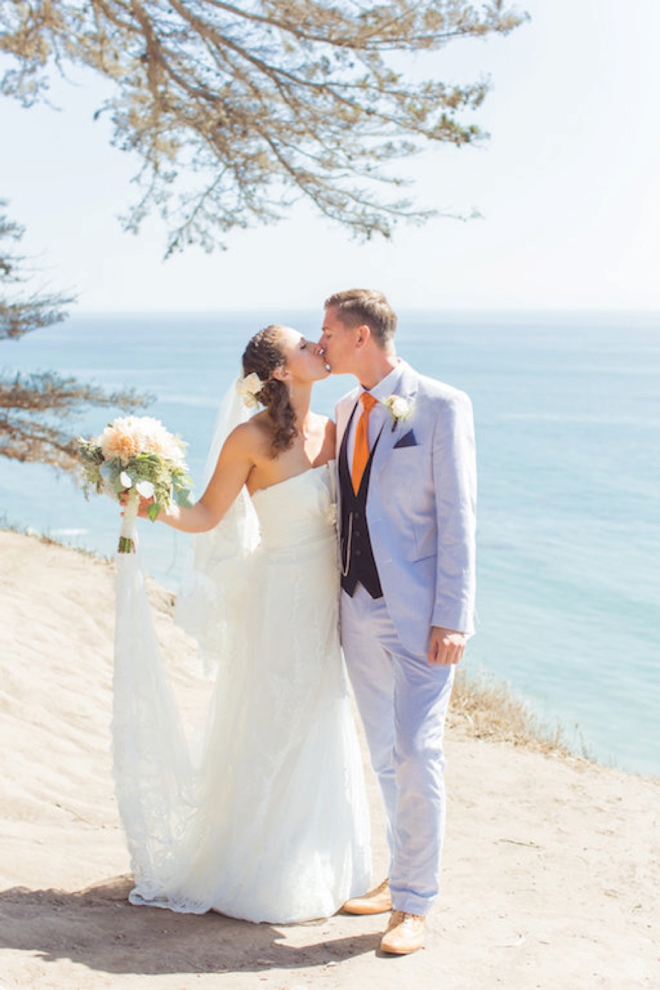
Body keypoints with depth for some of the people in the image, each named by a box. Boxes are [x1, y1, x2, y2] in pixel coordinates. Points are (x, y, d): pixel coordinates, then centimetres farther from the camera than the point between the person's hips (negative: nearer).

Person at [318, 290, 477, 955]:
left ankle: (414, 906, 3)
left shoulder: (440, 405, -7)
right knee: (386, 755, 13)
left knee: (417, 755, -7)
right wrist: (340, 595, 15)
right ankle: (401, 880, 26)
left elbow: (457, 516, -11)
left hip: (419, 613, -7)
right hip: (359, 606, 7)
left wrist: (452, 618, -16)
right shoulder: (346, 410, 13)